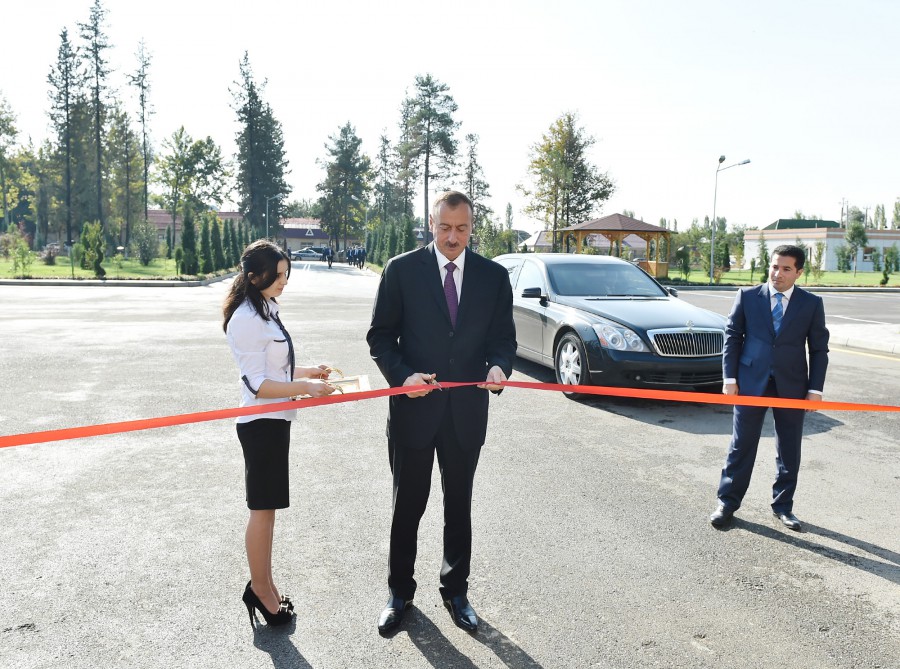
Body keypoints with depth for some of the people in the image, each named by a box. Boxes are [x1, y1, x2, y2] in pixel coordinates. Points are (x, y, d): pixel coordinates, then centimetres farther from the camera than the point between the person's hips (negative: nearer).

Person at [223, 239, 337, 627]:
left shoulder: (265, 311, 11)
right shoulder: (247, 320, -19)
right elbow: (258, 384, -20)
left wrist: (307, 372, 10)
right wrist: (303, 387, -25)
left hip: (274, 421, 10)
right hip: (262, 423, -10)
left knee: (267, 508, 17)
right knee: (263, 509, 4)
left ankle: (263, 587, 30)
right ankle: (261, 590, 19)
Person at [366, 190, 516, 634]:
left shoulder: (494, 276, 1)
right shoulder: (401, 270, -4)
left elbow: (503, 337, 4)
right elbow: (380, 336, -3)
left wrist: (499, 367, -18)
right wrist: (402, 375, -20)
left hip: (467, 410, 2)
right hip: (414, 407, -1)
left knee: (459, 506, 16)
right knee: (407, 505, 12)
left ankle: (456, 590, 36)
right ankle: (400, 592, 33)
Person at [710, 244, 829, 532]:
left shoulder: (812, 303, 3)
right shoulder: (747, 296, 1)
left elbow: (819, 348, 4)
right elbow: (732, 336, 2)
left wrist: (815, 388, -2)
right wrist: (730, 378, -4)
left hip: (792, 386, 1)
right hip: (751, 382, -1)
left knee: (789, 451, 11)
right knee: (741, 445, 4)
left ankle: (783, 506, 26)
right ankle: (727, 502, 15)